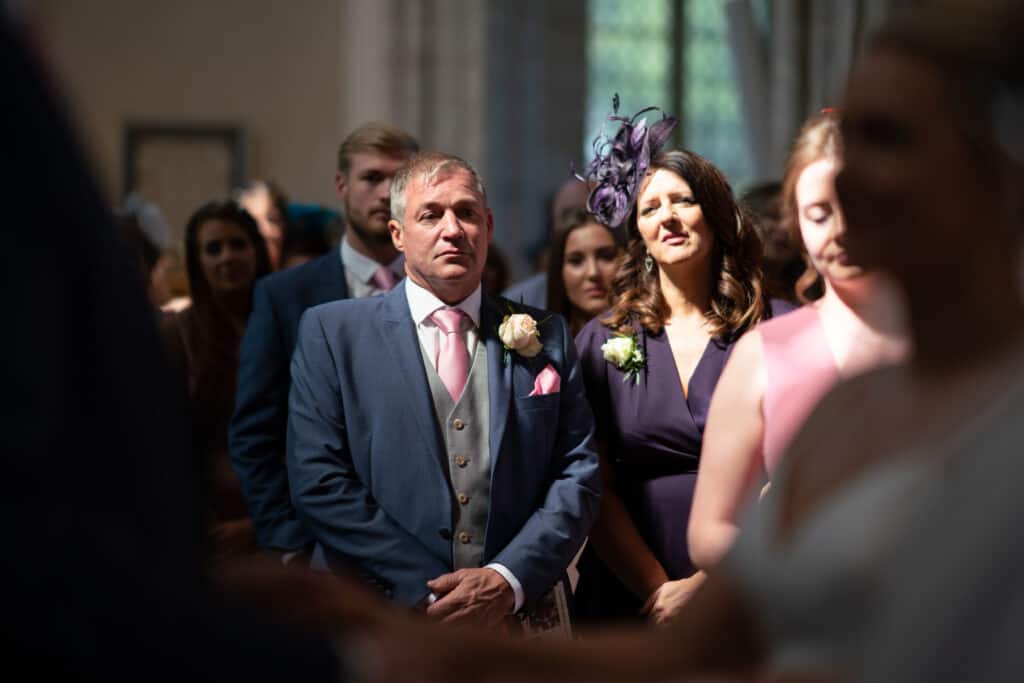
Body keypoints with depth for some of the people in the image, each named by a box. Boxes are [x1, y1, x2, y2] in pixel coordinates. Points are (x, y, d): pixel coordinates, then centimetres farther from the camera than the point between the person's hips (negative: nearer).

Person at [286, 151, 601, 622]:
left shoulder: (545, 338, 5)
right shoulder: (331, 332, -1)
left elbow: (578, 473, 1)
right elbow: (319, 481, -9)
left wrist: (509, 580, -14)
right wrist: (427, 592, -15)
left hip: (520, 616, 2)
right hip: (379, 619, -2)